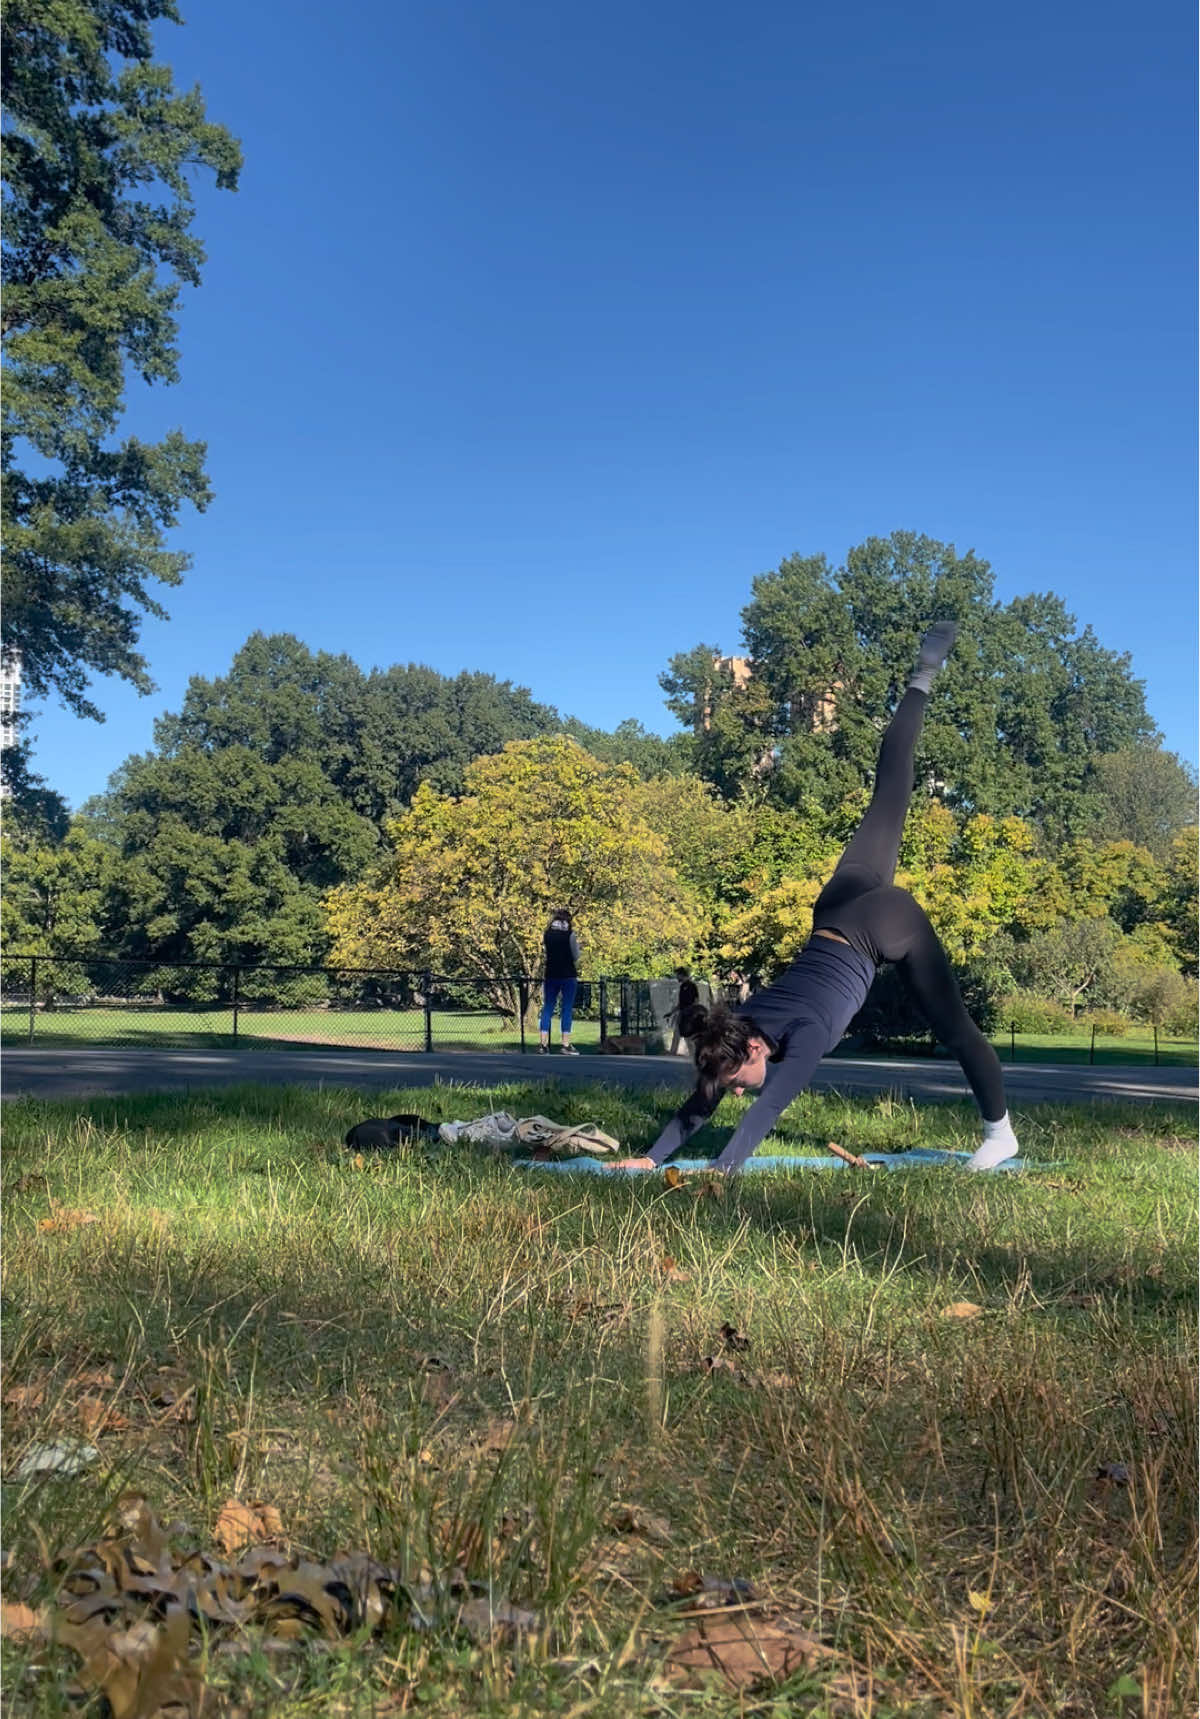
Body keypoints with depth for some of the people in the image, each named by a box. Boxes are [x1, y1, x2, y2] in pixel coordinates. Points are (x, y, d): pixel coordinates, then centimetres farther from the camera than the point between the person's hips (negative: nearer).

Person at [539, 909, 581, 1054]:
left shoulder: (546, 934, 3)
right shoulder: (570, 935, -7)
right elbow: (576, 957, -4)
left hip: (550, 975, 3)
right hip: (568, 975, -3)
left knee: (547, 1008, 7)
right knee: (567, 1009, 1)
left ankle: (543, 1043, 1)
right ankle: (566, 1045, -3)